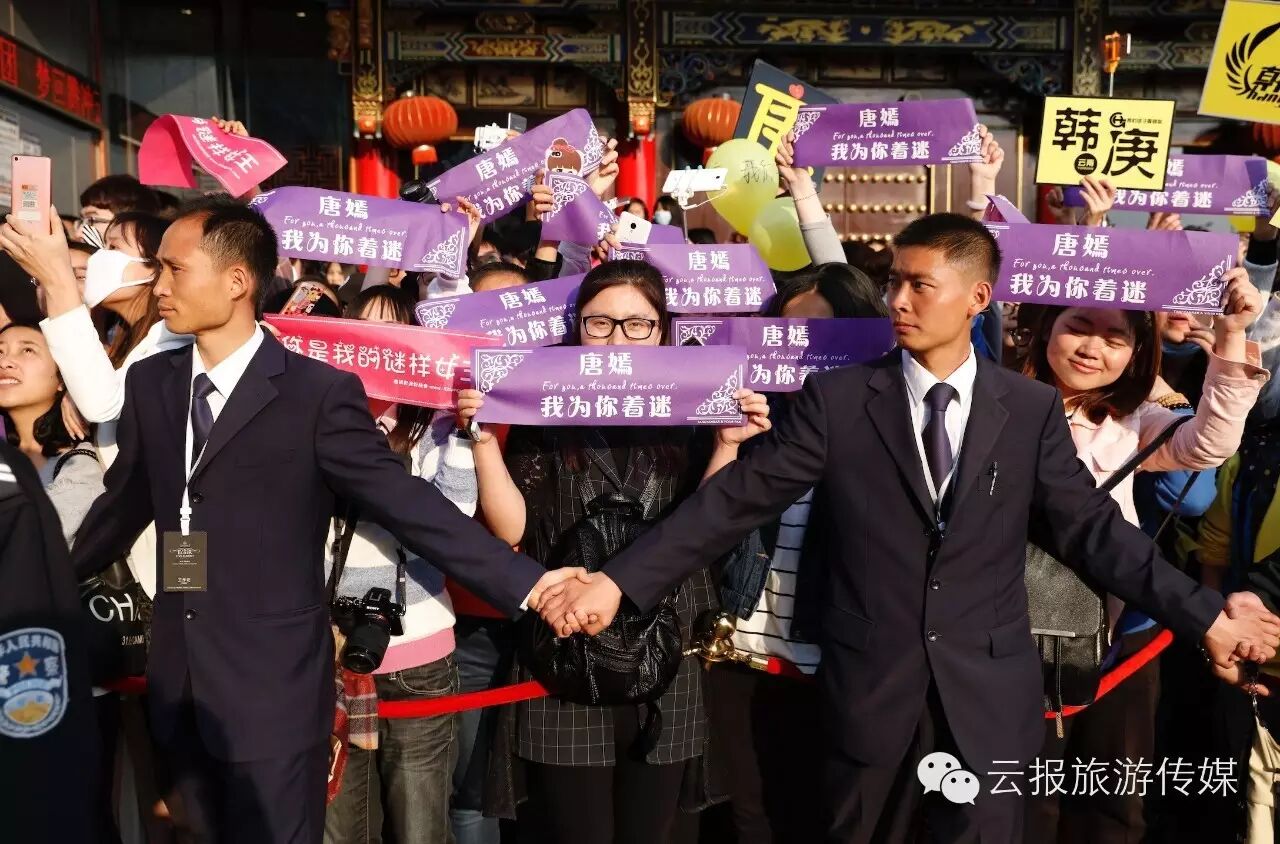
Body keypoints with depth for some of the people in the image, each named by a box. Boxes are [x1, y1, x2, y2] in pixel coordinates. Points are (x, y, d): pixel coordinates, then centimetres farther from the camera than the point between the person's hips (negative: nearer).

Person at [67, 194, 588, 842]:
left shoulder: (320, 392, -13)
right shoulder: (150, 383, 4)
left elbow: (405, 502, -14)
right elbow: (122, 506, 16)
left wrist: (524, 583, -20)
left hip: (274, 692, -5)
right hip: (181, 686, 5)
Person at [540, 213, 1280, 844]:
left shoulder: (1033, 409, 0)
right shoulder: (837, 399, -4)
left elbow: (1091, 528, 1)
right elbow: (737, 500, -7)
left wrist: (1206, 616, -7)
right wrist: (620, 581, -13)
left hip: (988, 698, 0)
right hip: (871, 694, 0)